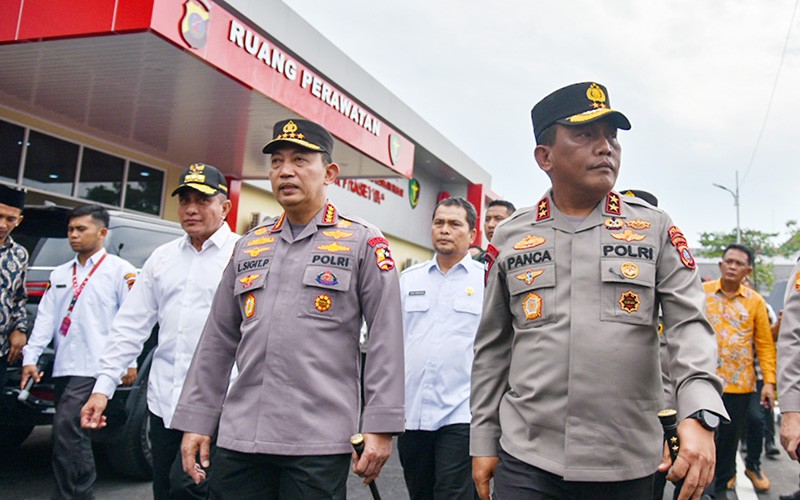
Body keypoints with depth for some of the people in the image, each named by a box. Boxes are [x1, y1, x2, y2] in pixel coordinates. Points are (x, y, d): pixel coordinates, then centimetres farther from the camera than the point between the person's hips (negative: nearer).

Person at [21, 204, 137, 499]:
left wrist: (130, 361, -10)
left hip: (95, 367, -7)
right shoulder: (59, 274, 18)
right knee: (74, 434, 11)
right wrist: (30, 358, 2)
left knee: (66, 428, -17)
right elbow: (45, 318, 13)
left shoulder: (119, 270, 0)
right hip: (63, 367, 7)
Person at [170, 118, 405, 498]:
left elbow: (386, 342, -5)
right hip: (238, 438, 4)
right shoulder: (248, 246, 14)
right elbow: (218, 340, 15)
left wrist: (380, 427, -10)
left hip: (318, 443, -4)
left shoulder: (362, 242, 0)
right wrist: (196, 421, 11)